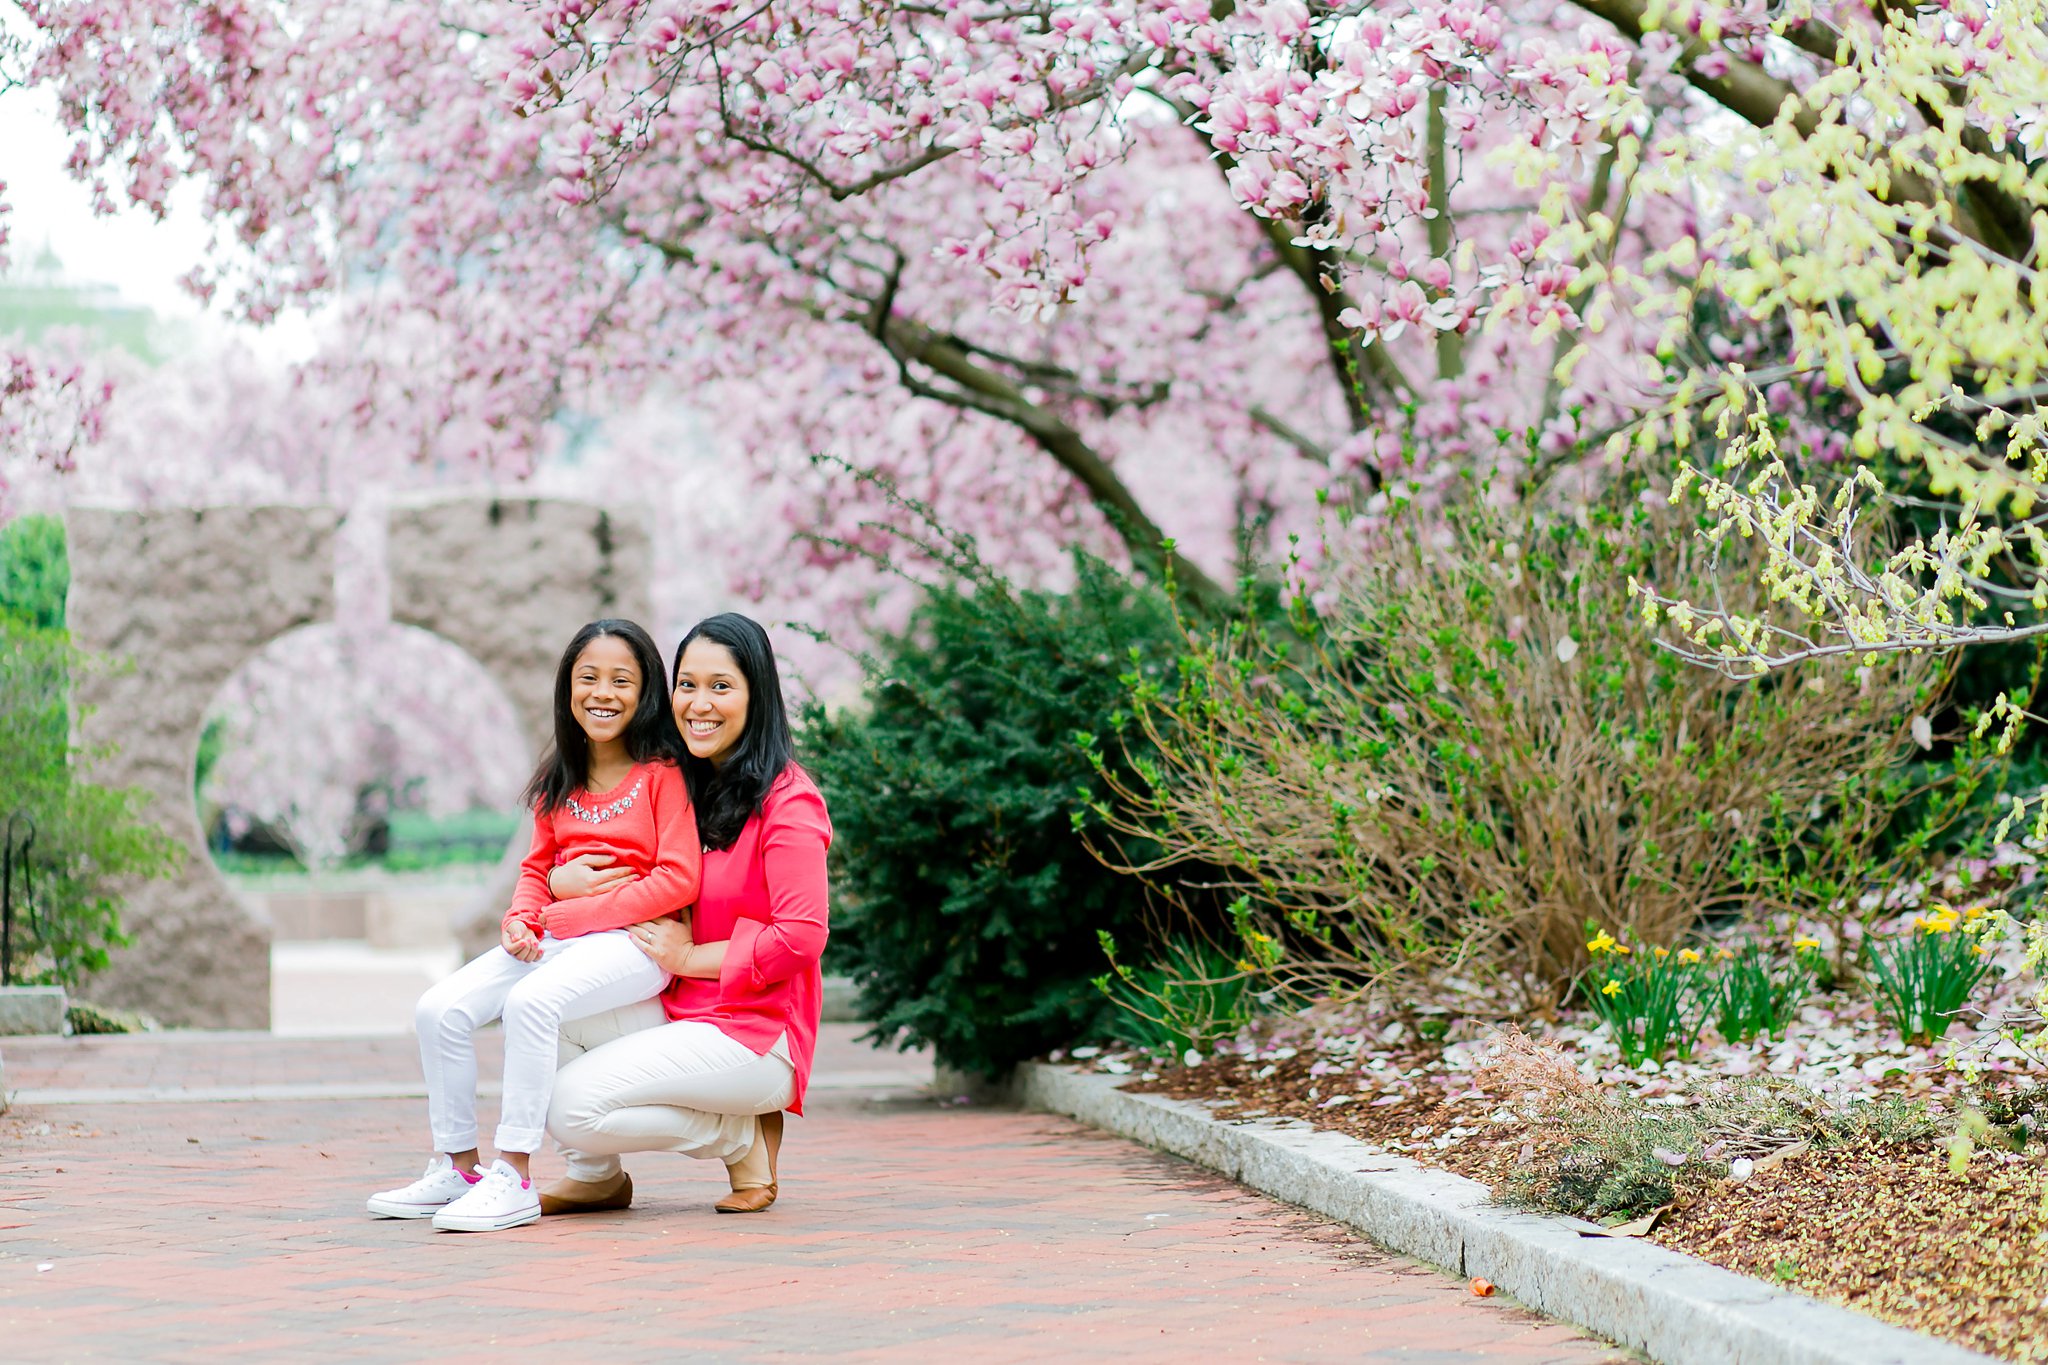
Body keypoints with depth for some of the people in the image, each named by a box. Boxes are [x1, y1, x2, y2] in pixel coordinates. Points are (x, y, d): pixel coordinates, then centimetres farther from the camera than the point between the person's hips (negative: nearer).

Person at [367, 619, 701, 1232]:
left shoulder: (662, 773, -6)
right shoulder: (560, 782, 15)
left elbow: (678, 881, -13)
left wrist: (564, 916, -14)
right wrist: (521, 918, -6)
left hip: (634, 940, -7)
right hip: (555, 937, 7)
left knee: (531, 1001, -34)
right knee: (441, 1009, -11)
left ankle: (514, 1177, -29)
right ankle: (457, 1167, -1)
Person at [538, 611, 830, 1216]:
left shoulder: (787, 799, -11)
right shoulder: (685, 786, 13)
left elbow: (800, 938, -19)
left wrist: (689, 957, -13)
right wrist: (563, 880, -2)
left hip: (755, 1033, -8)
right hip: (679, 1015, 8)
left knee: (575, 1104, -22)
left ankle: (744, 1139, -1)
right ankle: (596, 1175, 2)